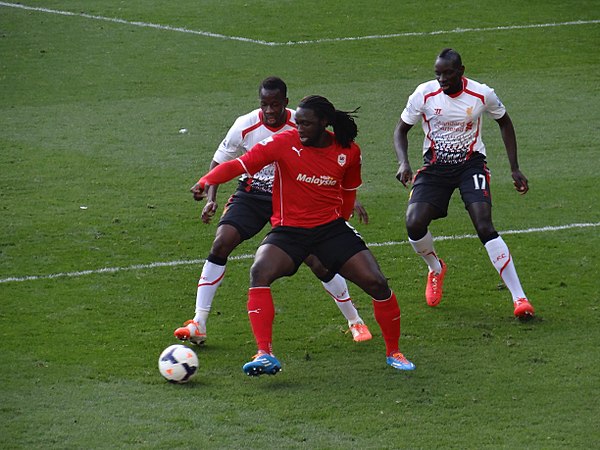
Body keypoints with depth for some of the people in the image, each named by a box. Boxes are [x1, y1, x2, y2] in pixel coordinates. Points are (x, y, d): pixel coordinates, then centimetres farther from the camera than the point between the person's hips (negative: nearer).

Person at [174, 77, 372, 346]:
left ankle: (355, 322, 13)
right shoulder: (245, 126, -14)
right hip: (251, 195, 1)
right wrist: (211, 198, -12)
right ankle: (198, 325, -15)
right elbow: (219, 162, 0)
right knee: (221, 244, -21)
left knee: (318, 262, -10)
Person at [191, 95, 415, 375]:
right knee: (260, 272, -31)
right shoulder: (284, 143, -11)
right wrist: (206, 181, -31)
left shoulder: (349, 152, -1)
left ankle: (393, 353, 14)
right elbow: (240, 164, -17)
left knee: (376, 282, -10)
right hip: (288, 230, -2)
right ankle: (264, 354, -32)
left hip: (331, 227, 2)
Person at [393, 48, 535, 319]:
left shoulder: (482, 95, -11)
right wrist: (403, 163, -16)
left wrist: (515, 169, 6)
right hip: (435, 167, 2)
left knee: (485, 227, -21)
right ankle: (436, 269, 18)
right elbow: (401, 129, 3)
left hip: (471, 164, -1)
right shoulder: (424, 94, -11)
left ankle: (519, 298, -18)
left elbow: (504, 123, 9)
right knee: (414, 224, -18)